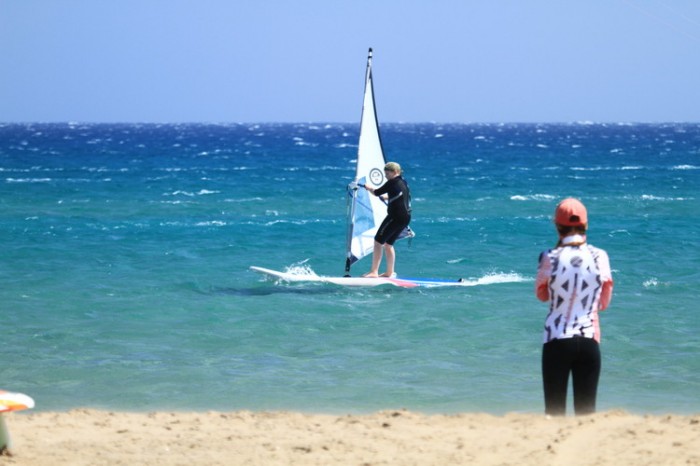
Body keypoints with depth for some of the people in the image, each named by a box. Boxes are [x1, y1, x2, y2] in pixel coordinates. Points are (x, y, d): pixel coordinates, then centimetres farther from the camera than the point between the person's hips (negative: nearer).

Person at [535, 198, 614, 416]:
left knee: (555, 410, 3)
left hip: (557, 341, -1)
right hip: (589, 340, 1)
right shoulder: (600, 257, -3)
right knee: (586, 411, 6)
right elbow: (604, 302, 6)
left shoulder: (550, 258, -7)